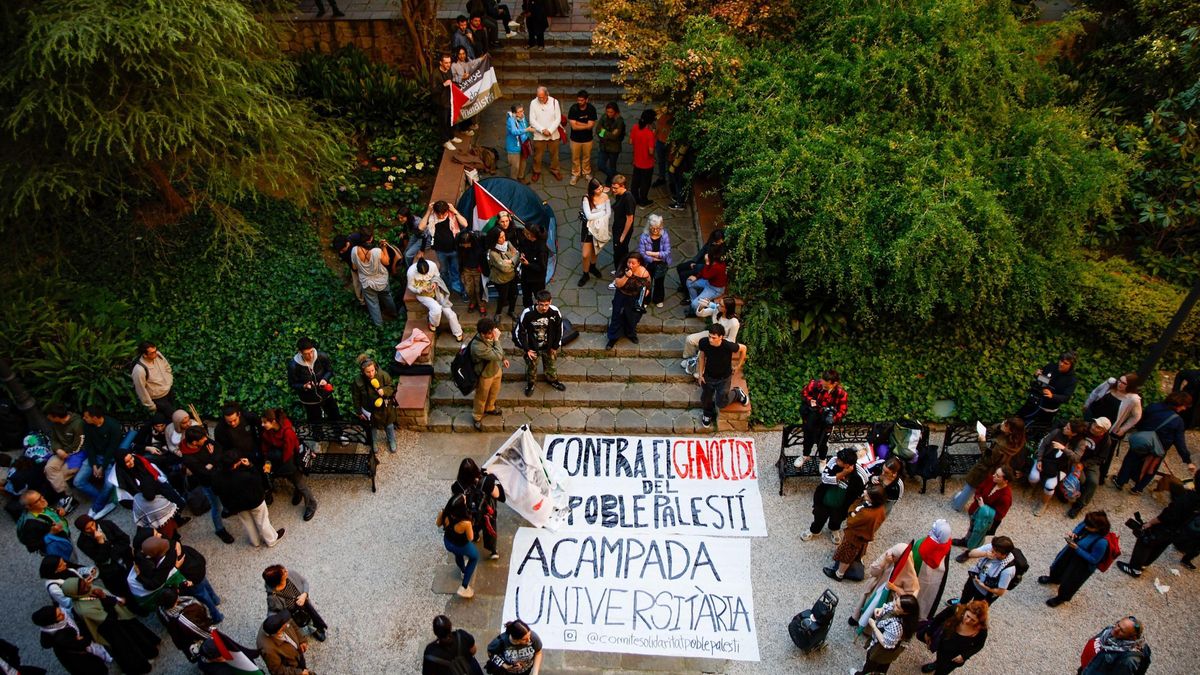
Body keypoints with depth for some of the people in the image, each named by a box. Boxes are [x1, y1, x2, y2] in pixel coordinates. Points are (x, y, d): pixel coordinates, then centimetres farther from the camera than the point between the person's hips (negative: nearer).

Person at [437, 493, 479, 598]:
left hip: (447, 542, 4)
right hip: (461, 546, -4)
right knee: (475, 557, 28)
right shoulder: (466, 523, -42)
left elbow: (439, 524, -6)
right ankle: (464, 587, 26)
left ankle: (463, 571, 69)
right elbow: (470, 538, -23)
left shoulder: (445, 514, -29)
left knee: (458, 554, 39)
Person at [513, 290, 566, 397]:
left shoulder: (555, 312, -24)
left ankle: (552, 380, 55)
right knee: (531, 367, 21)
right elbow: (518, 331, -19)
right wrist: (526, 349, -16)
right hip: (532, 347, -2)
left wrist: (555, 346, 0)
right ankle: (530, 383, 51)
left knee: (552, 364, 24)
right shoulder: (528, 313, -31)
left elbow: (559, 330, -6)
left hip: (548, 347, 2)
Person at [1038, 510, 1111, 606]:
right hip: (1072, 548, 7)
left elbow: (1093, 559, -26)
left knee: (1068, 582, 13)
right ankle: (1054, 578, 65)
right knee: (1057, 565, 31)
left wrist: (1077, 549, -32)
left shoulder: (1101, 542, -39)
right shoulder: (1087, 523, -22)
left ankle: (1062, 597, 46)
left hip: (1084, 562, -7)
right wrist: (1072, 534, -20)